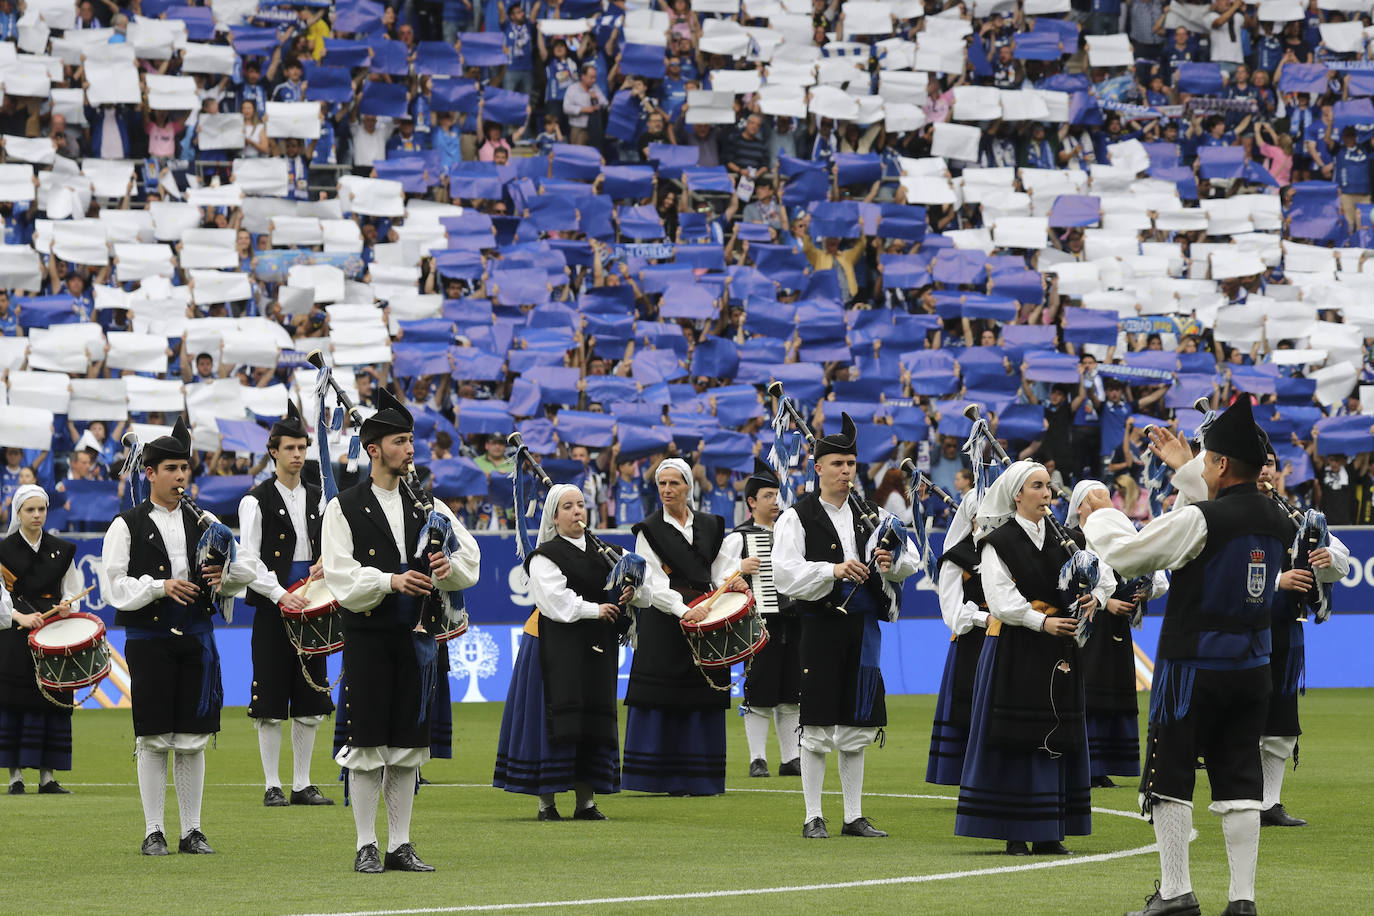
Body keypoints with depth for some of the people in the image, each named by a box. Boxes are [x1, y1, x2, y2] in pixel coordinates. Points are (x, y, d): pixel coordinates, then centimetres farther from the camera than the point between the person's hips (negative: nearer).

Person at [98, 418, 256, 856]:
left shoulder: (205, 523, 11)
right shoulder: (127, 525, 1)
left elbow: (245, 570, 11)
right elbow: (113, 585, -5)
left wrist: (225, 576, -11)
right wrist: (159, 587, -18)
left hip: (196, 639, 3)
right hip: (149, 640, -3)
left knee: (193, 740, 4)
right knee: (153, 741, -1)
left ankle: (192, 831, 10)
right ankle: (153, 832, 6)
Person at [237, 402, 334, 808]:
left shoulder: (317, 497, 13)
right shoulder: (257, 500, -3)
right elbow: (249, 561, -9)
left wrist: (326, 565, -5)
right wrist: (281, 595, -20)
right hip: (273, 611, -5)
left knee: (310, 703, 6)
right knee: (271, 704, -3)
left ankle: (302, 785, 12)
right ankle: (272, 786, 1)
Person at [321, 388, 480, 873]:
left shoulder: (427, 507, 12)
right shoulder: (345, 508, -1)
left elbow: (471, 560, 8)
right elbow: (341, 578, -10)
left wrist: (448, 568, -14)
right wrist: (390, 581, -24)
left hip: (415, 636, 4)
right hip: (367, 638, -4)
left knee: (408, 745, 6)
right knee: (367, 746, -3)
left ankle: (400, 846, 12)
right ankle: (366, 847, 3)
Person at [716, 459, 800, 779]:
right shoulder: (739, 537, -1)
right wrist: (739, 569, -20)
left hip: (792, 621, 5)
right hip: (760, 623, -5)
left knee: (791, 693, 8)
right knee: (760, 694, -5)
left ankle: (790, 758, 13)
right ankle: (757, 759, 1)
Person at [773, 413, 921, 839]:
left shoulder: (873, 515, 10)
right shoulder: (797, 517, -2)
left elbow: (912, 559, 9)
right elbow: (786, 573, -12)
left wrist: (892, 563, -14)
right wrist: (833, 570, -24)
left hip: (863, 625, 4)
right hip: (820, 625, -4)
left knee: (857, 725, 8)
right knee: (816, 727, -2)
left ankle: (854, 817, 15)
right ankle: (813, 817, 5)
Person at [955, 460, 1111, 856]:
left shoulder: (1065, 538, 10)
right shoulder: (998, 542, -4)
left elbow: (1104, 577, 14)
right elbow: (1001, 600, -13)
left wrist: (1096, 597, -8)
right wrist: (1042, 622, -23)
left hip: (1059, 650, 5)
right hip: (1015, 652, -5)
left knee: (1056, 738, 4)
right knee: (1014, 739, -4)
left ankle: (1047, 834, 8)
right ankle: (1014, 833, 0)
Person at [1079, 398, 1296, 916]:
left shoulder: (1199, 520, -18)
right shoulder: (1276, 521, 3)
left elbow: (1124, 555, -11)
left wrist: (1101, 515, 9)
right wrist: (1185, 468, 36)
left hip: (1192, 668, -6)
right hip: (1252, 669, 6)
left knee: (1170, 781, 4)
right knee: (1239, 780, 8)